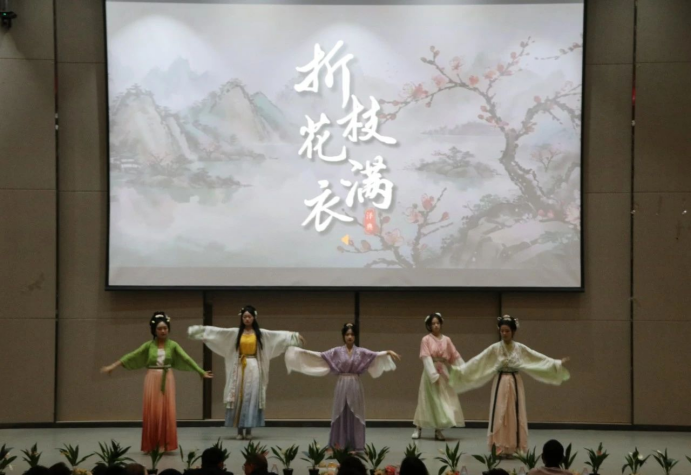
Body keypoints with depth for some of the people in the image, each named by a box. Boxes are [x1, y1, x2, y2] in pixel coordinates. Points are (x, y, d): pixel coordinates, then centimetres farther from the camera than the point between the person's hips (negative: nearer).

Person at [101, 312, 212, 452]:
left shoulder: (173, 345, 2)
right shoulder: (149, 345, 3)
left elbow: (187, 359, -2)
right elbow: (131, 356, 1)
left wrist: (201, 372, -9)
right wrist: (113, 366, -4)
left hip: (167, 381, 0)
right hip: (152, 381, 0)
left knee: (167, 413, -3)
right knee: (152, 413, 0)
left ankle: (165, 444, 3)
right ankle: (152, 445, 6)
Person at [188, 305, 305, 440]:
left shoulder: (260, 333, 5)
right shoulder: (235, 333, 5)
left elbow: (279, 335, 4)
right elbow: (216, 332, 3)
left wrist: (295, 336, -2)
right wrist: (198, 330, -3)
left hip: (254, 368, -1)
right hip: (240, 368, 1)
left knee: (251, 397, -3)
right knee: (239, 397, -1)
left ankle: (249, 430, 1)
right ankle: (240, 431, 3)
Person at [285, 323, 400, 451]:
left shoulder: (361, 352, 3)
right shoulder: (337, 352, 3)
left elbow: (376, 355, -8)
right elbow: (320, 356, -1)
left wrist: (388, 353, -26)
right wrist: (303, 352, -10)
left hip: (355, 386, 0)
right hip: (342, 385, 0)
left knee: (355, 415, 2)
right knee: (340, 415, 2)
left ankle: (356, 446, 8)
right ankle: (339, 446, 8)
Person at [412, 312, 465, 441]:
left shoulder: (446, 340, 6)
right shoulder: (426, 340, -5)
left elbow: (455, 357, 9)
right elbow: (426, 359, -13)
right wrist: (434, 375, -22)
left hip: (444, 373, 4)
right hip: (430, 373, -4)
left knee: (444, 402, 2)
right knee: (427, 401, 1)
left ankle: (438, 430, 9)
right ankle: (418, 429, 12)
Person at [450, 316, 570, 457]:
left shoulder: (520, 348, 2)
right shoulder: (494, 348, -2)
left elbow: (539, 358, 4)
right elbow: (477, 361, -5)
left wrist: (559, 364, -1)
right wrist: (458, 369, -13)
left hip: (515, 384, 1)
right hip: (500, 384, -1)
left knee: (514, 416, 2)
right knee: (499, 416, -3)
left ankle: (511, 448, 9)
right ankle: (500, 448, 1)